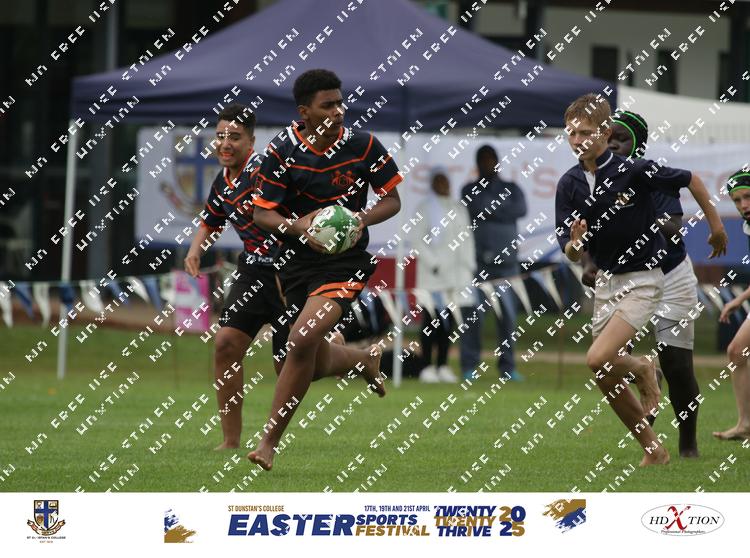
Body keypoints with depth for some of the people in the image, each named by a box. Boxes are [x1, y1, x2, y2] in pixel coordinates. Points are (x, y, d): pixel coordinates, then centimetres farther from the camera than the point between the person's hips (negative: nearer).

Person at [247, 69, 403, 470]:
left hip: (346, 262, -3)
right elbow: (261, 213, -7)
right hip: (297, 262, 3)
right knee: (316, 363, 10)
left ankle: (270, 441, -12)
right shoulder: (282, 151, -10)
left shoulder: (363, 146, -9)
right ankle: (365, 360, 47)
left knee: (303, 342, -23)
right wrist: (297, 226, -27)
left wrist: (362, 218, -19)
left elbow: (392, 200, 1)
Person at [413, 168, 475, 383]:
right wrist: (433, 264, -13)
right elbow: (418, 240, -4)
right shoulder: (425, 209, 1)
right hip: (432, 275, -5)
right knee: (431, 319, -7)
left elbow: (466, 239, 17)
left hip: (455, 272, 5)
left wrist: (469, 266, 6)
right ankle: (427, 367, -6)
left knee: (448, 318, 4)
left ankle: (443, 366, 8)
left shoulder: (459, 209, 15)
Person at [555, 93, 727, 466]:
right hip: (605, 281, 6)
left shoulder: (634, 171, -19)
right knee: (607, 380, 8)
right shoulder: (569, 184, -5)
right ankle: (653, 451, 24)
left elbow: (691, 180, -4)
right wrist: (576, 243, -29)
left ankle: (642, 369, 9)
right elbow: (570, 254, -6)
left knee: (598, 360, -23)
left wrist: (717, 227, 5)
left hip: (642, 281, -6)